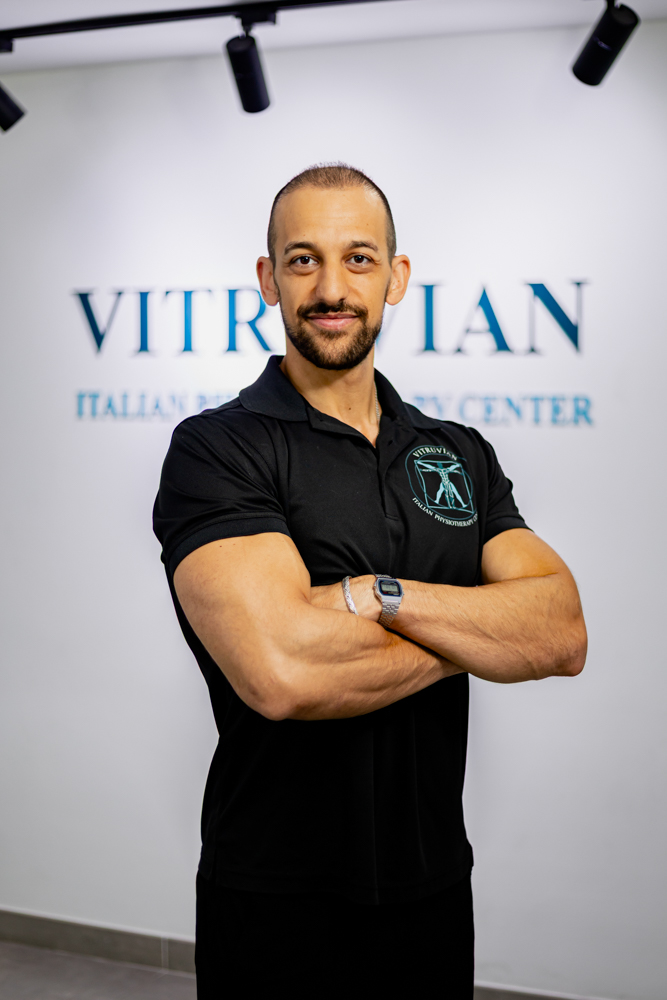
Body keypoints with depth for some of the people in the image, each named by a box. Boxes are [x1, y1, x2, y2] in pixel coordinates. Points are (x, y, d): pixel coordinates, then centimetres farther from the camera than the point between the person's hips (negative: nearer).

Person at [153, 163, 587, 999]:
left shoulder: (460, 456, 6)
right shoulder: (215, 450, -11)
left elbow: (562, 635, -8)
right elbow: (281, 671, -27)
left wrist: (378, 595, -22)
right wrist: (475, 631, -12)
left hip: (436, 892, 5)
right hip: (279, 907, -4)